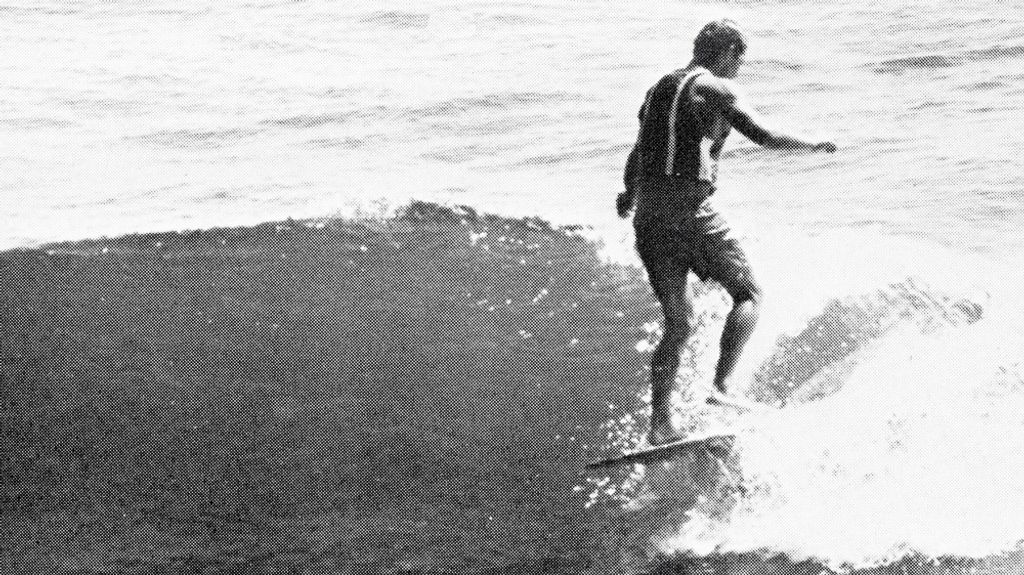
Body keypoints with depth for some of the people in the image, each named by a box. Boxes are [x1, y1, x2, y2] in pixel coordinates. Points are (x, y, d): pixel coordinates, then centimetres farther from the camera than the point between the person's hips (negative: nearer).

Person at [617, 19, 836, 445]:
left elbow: (640, 151, 27)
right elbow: (763, 136, -8)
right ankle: (722, 385, -6)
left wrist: (630, 195, 44)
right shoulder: (716, 89, -1)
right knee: (748, 294, 8)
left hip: (648, 218, 7)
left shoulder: (660, 89, 20)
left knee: (678, 322, 12)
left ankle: (660, 423, 6)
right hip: (691, 211, -7)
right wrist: (815, 145, 7)